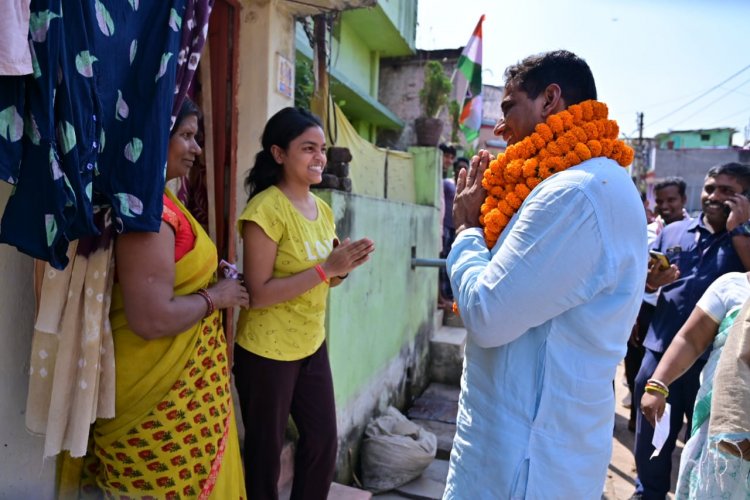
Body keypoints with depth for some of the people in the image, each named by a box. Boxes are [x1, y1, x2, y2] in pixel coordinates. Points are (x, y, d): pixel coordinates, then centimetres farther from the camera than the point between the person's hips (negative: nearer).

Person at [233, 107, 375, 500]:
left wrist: (343, 267, -8)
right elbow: (259, 293, -21)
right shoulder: (265, 209, -18)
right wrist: (327, 268, -25)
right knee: (266, 451, 11)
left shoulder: (323, 209, 5)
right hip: (266, 352, -7)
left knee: (324, 441, 16)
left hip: (312, 346, 7)